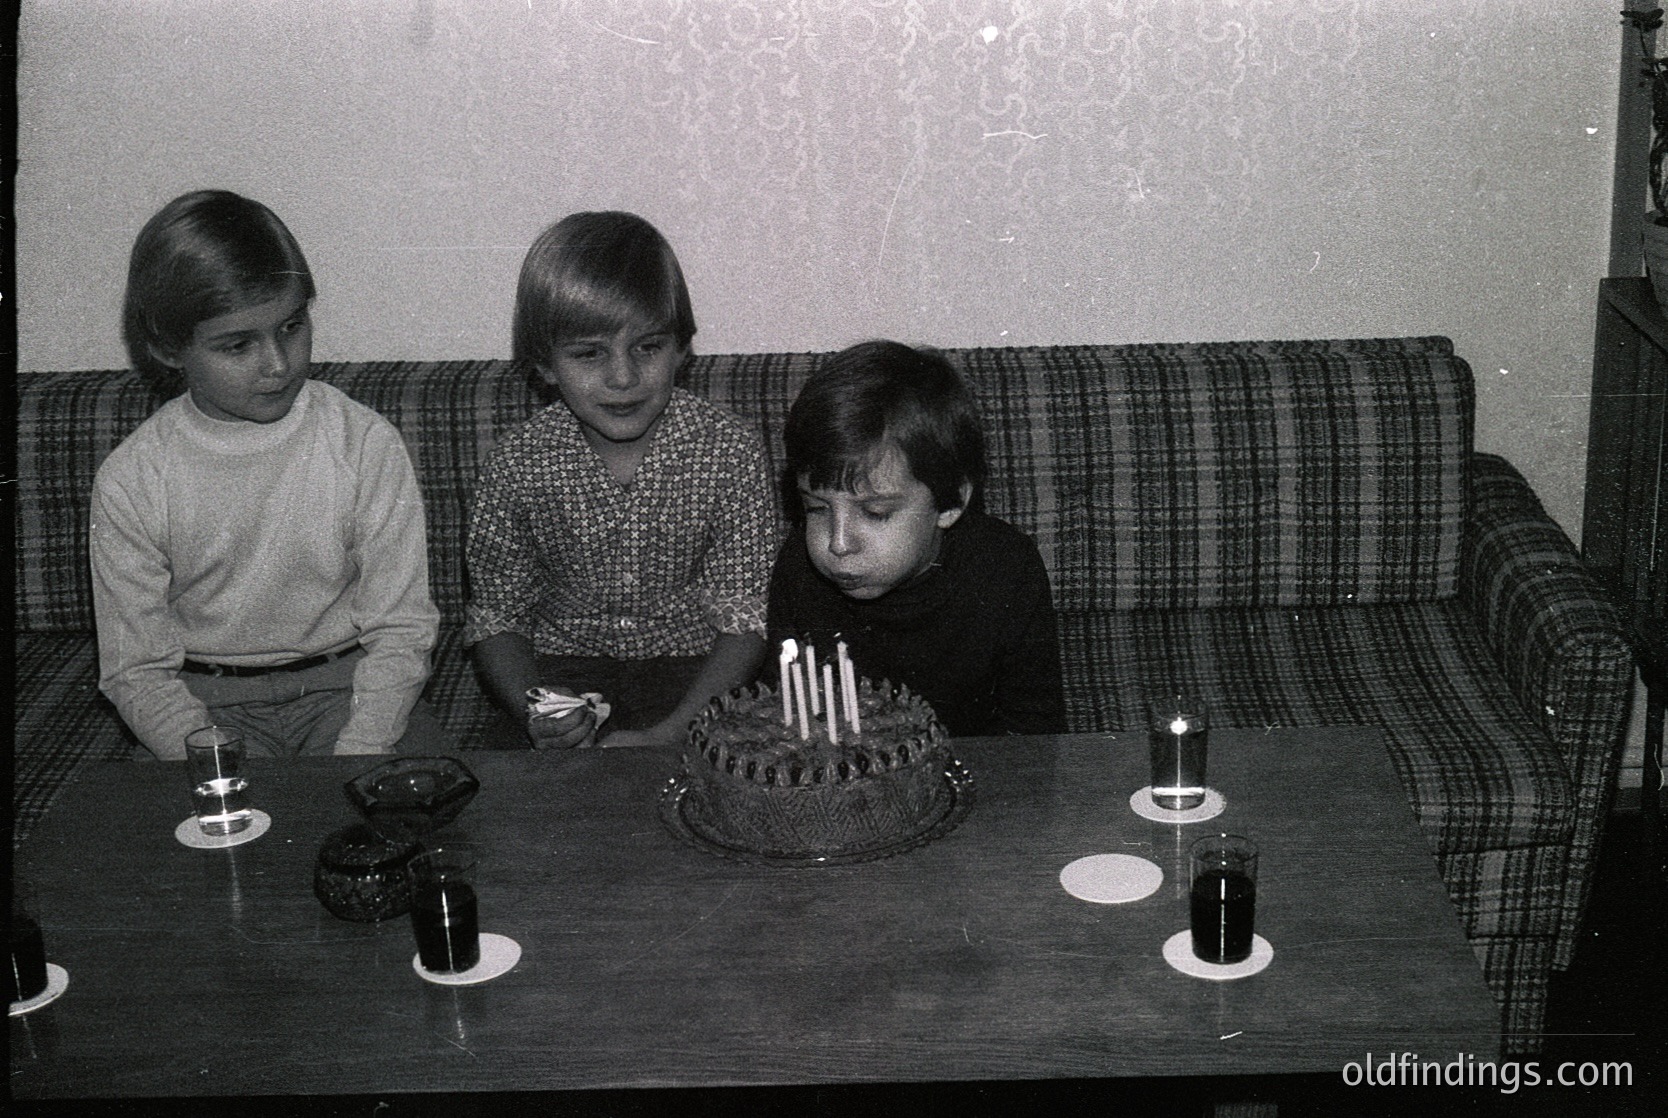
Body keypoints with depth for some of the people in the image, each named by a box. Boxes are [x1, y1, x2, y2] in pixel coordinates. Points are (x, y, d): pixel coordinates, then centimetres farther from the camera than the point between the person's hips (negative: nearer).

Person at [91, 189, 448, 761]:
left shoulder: (367, 445, -6)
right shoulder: (129, 482, -6)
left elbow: (399, 632, -5)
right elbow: (136, 669, -4)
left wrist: (356, 757, -21)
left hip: (347, 685, 0)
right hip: (205, 703, 0)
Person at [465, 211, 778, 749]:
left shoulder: (729, 453, -12)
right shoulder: (518, 464, -8)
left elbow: (745, 618, -9)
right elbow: (496, 617, 1)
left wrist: (671, 734, -23)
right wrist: (532, 713, -20)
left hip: (690, 663, 0)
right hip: (563, 664, 1)